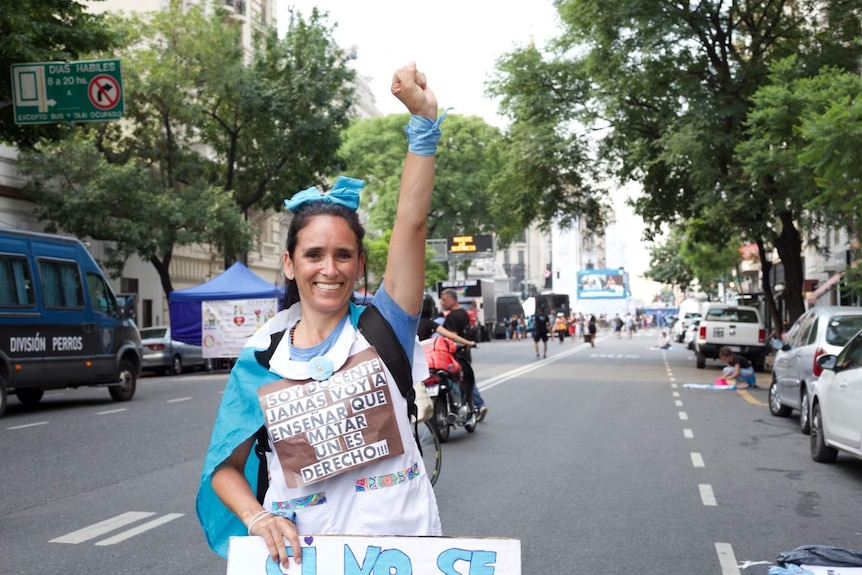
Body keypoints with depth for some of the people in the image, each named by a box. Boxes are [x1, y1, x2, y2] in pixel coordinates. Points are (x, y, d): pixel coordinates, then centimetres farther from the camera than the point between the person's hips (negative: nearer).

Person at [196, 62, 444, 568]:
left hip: (399, 541, -1)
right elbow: (225, 466, 5)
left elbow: (412, 223, -17)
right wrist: (257, 518, -14)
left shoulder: (381, 328, -5)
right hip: (301, 550, 1)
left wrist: (424, 120, -24)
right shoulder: (259, 361, -1)